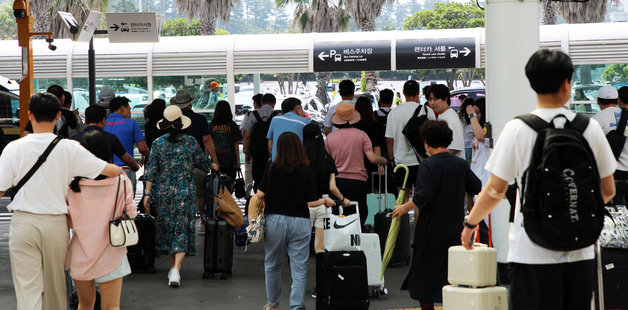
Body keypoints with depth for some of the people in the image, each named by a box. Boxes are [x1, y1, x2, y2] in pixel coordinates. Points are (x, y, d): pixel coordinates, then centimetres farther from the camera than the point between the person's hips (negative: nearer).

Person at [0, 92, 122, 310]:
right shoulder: (70, 149, -5)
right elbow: (111, 171, -6)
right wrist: (119, 170, 17)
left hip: (23, 223, -1)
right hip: (56, 223, 1)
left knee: (27, 287, -1)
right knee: (55, 285, 16)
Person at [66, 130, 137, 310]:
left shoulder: (73, 184, -8)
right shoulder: (122, 181, -9)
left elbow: (69, 222, -3)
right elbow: (131, 214, -2)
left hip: (81, 254, 1)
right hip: (110, 255, -1)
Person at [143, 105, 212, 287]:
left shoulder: (158, 143, -1)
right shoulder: (190, 142, -2)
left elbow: (151, 170, -3)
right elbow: (204, 164, 7)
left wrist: (148, 193, 1)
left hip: (163, 192, 1)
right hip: (185, 192, -1)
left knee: (166, 228, 16)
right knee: (183, 230, -1)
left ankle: (173, 267, 23)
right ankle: (176, 269, -16)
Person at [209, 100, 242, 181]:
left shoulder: (212, 125, -1)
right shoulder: (232, 125, -4)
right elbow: (236, 144, -1)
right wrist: (238, 159, 5)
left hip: (216, 161, 1)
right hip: (230, 160, -1)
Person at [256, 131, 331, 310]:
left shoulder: (272, 170, -5)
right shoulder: (306, 172, -7)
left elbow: (259, 195, -5)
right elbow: (311, 202, -8)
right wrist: (325, 201, 11)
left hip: (275, 221, 2)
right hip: (299, 222, -1)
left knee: (273, 265, 17)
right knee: (299, 268, 3)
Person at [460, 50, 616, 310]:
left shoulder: (517, 129, -8)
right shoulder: (590, 128, 0)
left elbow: (496, 190, -6)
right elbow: (607, 191, 7)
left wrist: (470, 223, 11)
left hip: (533, 254, -3)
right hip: (580, 253, 3)